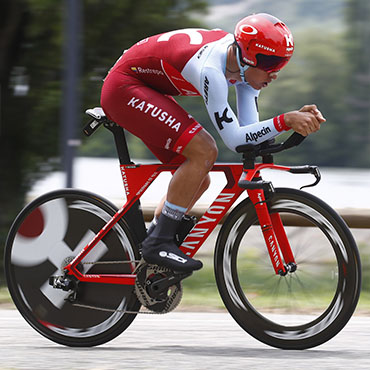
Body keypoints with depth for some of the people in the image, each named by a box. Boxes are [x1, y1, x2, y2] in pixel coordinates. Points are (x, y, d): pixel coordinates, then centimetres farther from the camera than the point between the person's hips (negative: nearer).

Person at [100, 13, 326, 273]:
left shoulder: (244, 61, -8)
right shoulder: (210, 68, -34)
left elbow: (249, 129, -8)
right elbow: (234, 139, -36)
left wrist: (300, 117, -21)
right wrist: (285, 121, -43)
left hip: (149, 90, 10)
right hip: (124, 88, -10)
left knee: (198, 181, 5)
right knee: (204, 151, -23)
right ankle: (159, 242, -17)